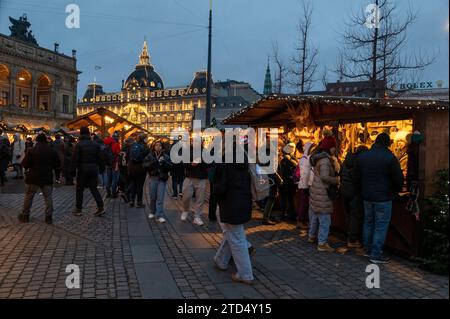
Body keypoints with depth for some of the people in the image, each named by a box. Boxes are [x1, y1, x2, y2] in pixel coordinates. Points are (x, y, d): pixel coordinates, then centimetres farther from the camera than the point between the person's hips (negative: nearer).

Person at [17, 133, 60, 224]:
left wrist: (30, 167, 11)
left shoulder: (31, 151, -9)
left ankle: (25, 215, 21)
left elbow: (24, 164, -10)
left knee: (28, 197, 12)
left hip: (33, 178, -1)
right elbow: (57, 165, 4)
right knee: (48, 197, 8)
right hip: (47, 179, 2)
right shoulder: (52, 151, -2)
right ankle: (49, 217, 7)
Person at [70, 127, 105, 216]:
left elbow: (75, 159, -11)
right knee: (94, 189, 8)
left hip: (82, 170, -3)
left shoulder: (78, 145, -9)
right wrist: (101, 167, 14)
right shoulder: (95, 144, 4)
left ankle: (78, 209, 15)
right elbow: (99, 158, 6)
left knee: (80, 189, 9)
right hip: (93, 169, 4)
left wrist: (73, 170, -4)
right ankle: (101, 207, -1)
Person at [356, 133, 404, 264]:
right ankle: (376, 254, 6)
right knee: (381, 225, 2)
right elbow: (399, 179, -11)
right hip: (383, 197, -6)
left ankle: (367, 249, 27)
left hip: (367, 196, 6)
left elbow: (358, 176, 11)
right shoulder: (390, 157, -14)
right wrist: (395, 191, 7)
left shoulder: (362, 156, 4)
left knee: (368, 222, 18)